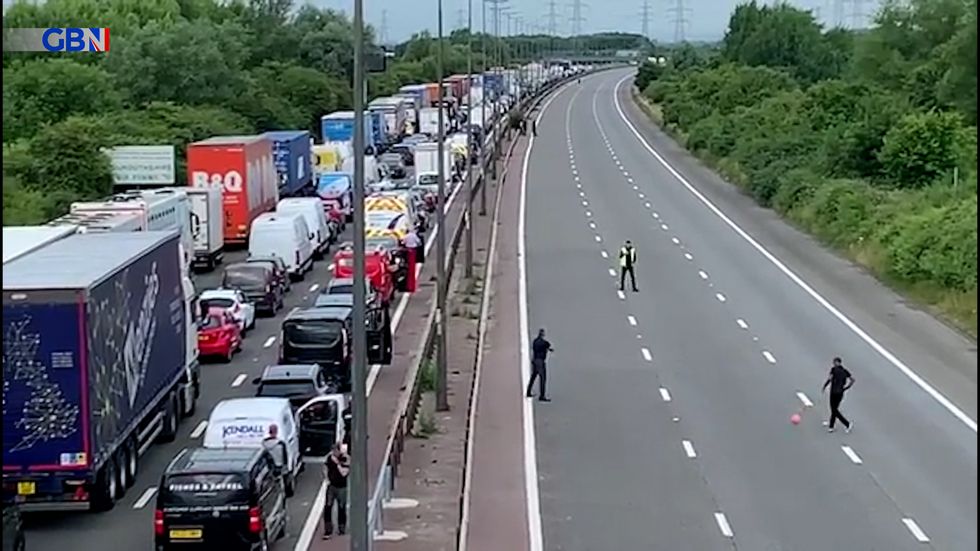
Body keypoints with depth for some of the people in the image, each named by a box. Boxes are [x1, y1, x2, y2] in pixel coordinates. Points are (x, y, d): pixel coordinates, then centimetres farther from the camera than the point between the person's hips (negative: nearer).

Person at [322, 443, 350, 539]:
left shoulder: (346, 459, -14)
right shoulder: (330, 456, -3)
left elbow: (344, 473, -23)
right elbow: (325, 467, 12)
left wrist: (337, 463, -26)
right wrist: (327, 479, 0)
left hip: (341, 487, -3)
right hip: (331, 486, 3)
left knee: (341, 508, 10)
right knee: (327, 507, -4)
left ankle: (341, 528, 29)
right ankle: (328, 530, 1)